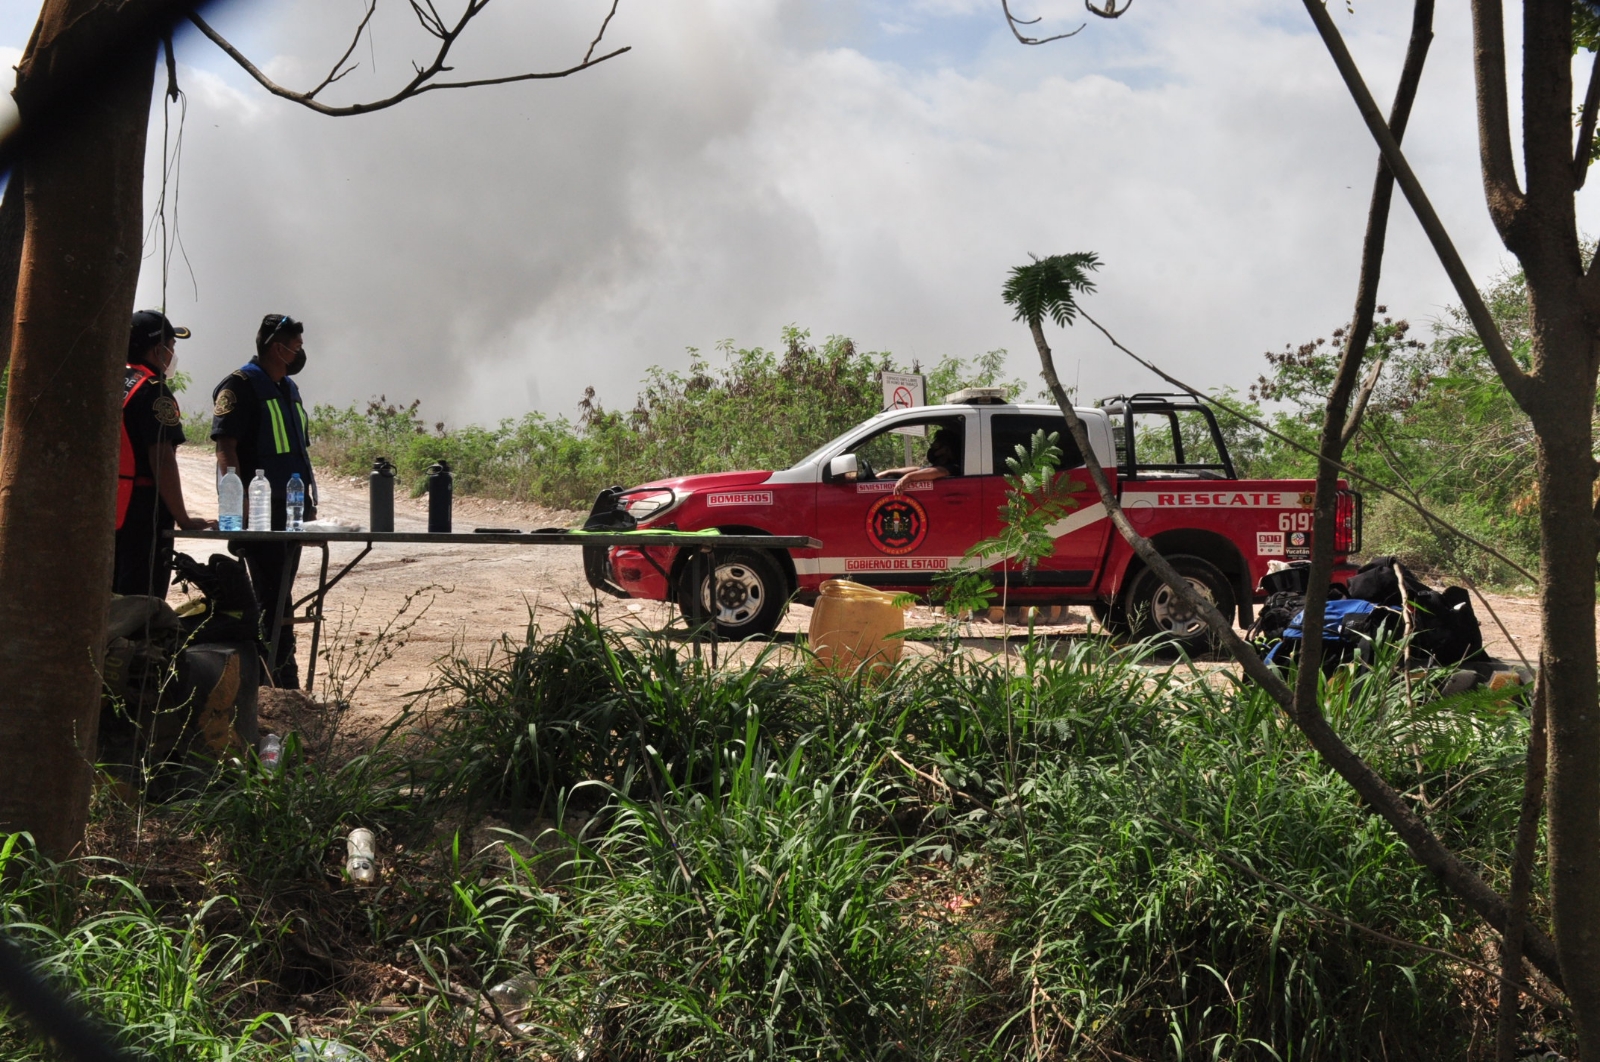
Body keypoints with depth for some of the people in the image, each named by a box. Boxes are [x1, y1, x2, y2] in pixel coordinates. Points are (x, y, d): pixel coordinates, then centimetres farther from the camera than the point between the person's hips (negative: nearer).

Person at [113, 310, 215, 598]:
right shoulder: (154, 391, -14)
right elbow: (162, 459, -19)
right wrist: (184, 520, -15)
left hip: (109, 508, 9)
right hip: (143, 512, -8)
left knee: (113, 598, 15)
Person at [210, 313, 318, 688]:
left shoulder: (288, 388, 19)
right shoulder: (240, 385, -8)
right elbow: (225, 447, -15)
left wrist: (309, 500, 19)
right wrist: (239, 502, -22)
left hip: (290, 509, 9)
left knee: (277, 596, 10)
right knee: (274, 598, -10)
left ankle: (256, 674, 15)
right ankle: (283, 672, -8)